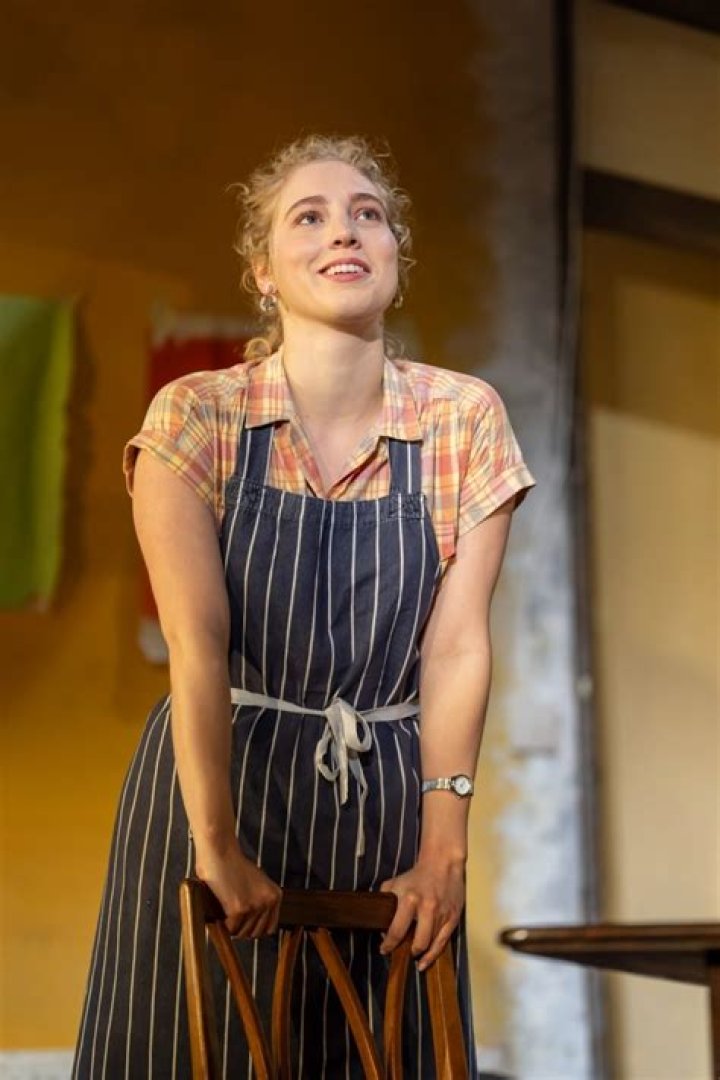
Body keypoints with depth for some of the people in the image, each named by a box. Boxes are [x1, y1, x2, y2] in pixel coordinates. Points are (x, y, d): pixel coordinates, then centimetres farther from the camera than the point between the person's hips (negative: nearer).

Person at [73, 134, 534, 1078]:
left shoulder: (465, 421, -3)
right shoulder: (196, 418, -8)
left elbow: (457, 647, -7)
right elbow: (198, 643, -16)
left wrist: (443, 848, -12)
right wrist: (218, 846, -23)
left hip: (386, 808, 2)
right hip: (219, 782, -1)